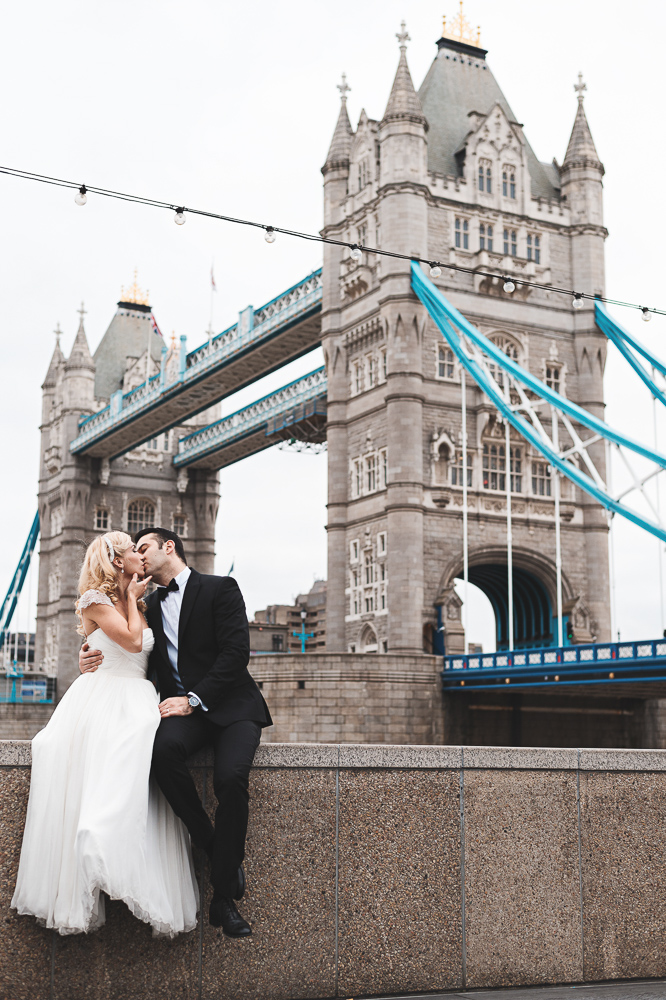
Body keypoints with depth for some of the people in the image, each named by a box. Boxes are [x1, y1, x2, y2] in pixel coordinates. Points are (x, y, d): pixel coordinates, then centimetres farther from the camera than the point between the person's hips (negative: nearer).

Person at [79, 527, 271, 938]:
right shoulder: (150, 606, 20)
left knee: (231, 776, -32)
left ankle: (224, 897, -18)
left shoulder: (220, 588, 1)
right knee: (165, 748, -34)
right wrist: (93, 660, 0)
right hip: (183, 707, 4)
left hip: (231, 704, -3)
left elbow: (236, 652, -10)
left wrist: (194, 699, -17)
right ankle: (213, 848, -18)